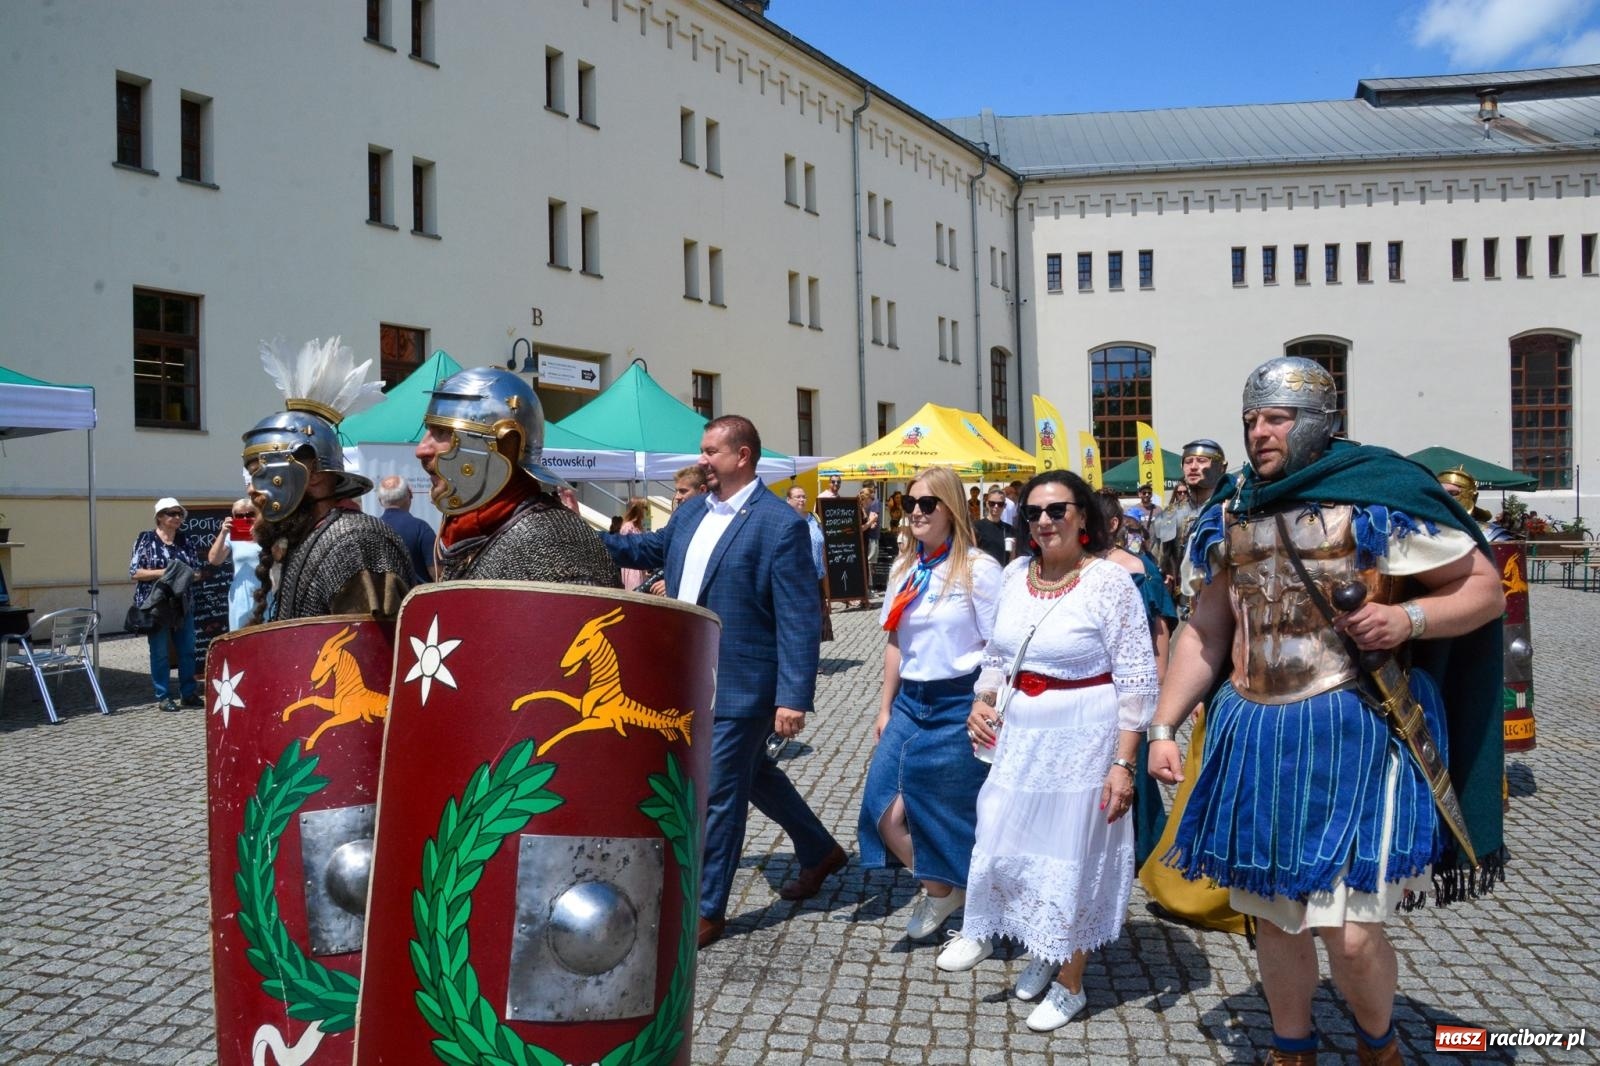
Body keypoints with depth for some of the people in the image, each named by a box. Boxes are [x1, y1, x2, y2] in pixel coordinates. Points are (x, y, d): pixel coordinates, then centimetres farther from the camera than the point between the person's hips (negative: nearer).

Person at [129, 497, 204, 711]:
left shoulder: (184, 539, 10)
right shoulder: (146, 539, -1)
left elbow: (197, 569, 13)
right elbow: (135, 572, -6)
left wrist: (188, 574, -8)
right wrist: (163, 572, -16)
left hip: (183, 604, 4)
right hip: (155, 604, -4)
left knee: (187, 650, 5)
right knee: (159, 653, 2)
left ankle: (189, 693, 15)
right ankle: (163, 697, 10)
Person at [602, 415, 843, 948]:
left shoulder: (781, 525, -16)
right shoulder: (691, 512, 7)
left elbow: (801, 619, -18)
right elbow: (650, 548, 25)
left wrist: (794, 697, -22)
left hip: (740, 684, -8)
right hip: (694, 679, 8)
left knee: (718, 794, 1)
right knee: (753, 774, 22)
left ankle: (707, 910, 18)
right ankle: (819, 851, 42)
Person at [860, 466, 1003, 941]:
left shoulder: (979, 569, -10)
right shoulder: (904, 568, 10)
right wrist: (885, 709, 14)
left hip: (960, 705, -6)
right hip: (911, 701, 6)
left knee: (957, 816, 5)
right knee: (883, 809, 1)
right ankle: (938, 890, 25)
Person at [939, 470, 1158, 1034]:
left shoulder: (1110, 581, -13)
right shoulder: (1016, 574, 3)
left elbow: (1136, 681, -13)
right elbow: (998, 652, 16)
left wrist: (1123, 763, -16)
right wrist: (982, 700, 0)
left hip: (1083, 738, -5)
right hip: (1020, 733, 5)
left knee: (1072, 857, 8)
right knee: (1007, 842, 12)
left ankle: (1069, 982, 28)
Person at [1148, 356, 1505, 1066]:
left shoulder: (1376, 495, -5)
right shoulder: (1232, 511, 10)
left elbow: (1485, 588, 0)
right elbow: (1203, 631, 13)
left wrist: (1410, 617, -20)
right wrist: (1162, 727, 6)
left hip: (1354, 725, -5)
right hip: (1252, 732, 5)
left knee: (1349, 931, -6)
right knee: (1273, 915, 14)